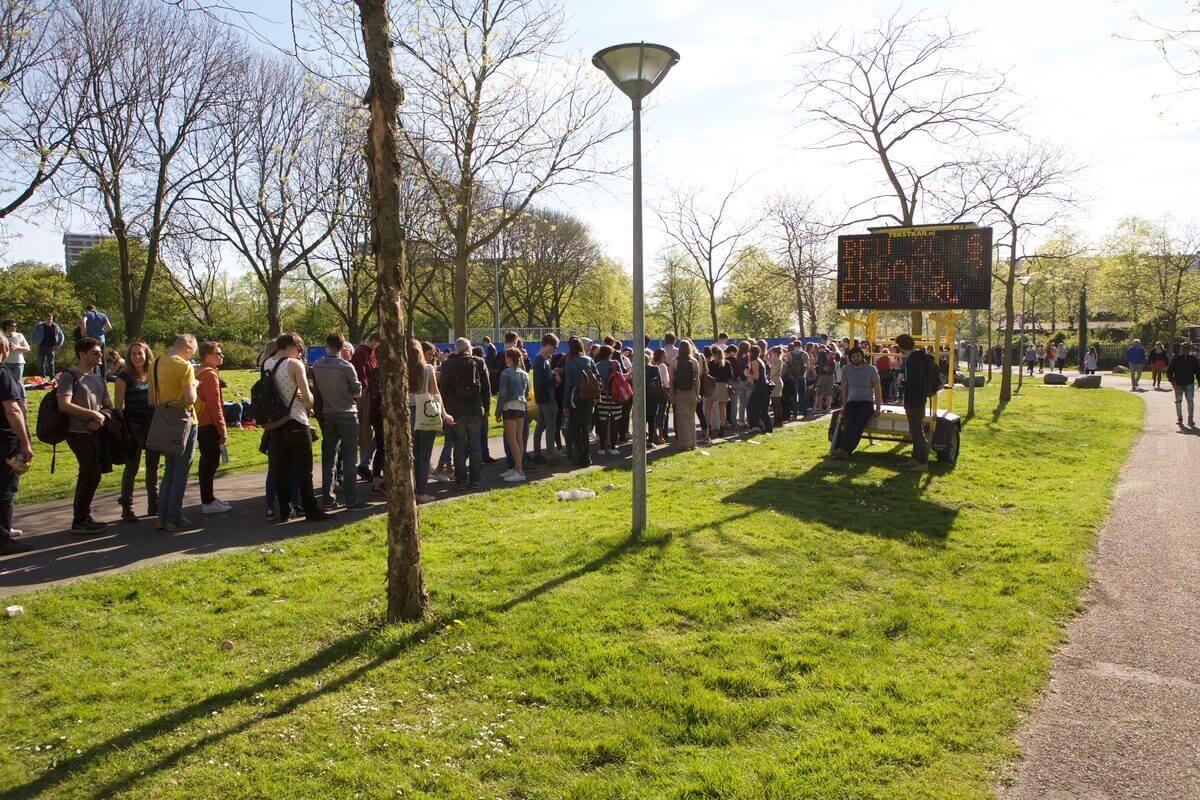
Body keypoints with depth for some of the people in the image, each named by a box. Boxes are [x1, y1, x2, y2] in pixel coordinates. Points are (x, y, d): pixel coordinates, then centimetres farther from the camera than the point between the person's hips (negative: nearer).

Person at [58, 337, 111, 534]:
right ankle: (80, 522, -3)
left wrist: (102, 416, -4)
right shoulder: (69, 376, -6)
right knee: (92, 474, -11)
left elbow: (107, 405, 19)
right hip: (79, 433, -8)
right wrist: (93, 414, -16)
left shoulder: (99, 380, 18)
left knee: (87, 475, 13)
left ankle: (81, 519, 22)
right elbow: (64, 405, -18)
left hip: (95, 432, 8)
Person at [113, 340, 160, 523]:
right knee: (131, 467, -1)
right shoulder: (124, 376, -4)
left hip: (153, 424, 5)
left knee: (153, 466, 11)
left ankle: (154, 505, 21)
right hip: (134, 425, -5)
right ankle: (126, 508, 7)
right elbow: (117, 406, -6)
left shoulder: (152, 375, 10)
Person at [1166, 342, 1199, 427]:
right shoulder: (1175, 358, -2)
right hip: (1178, 384, 0)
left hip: (1189, 384, 0)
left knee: (1190, 401, -7)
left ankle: (1190, 420, -5)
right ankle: (1179, 418, 22)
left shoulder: (1193, 358, 3)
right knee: (1178, 401, 9)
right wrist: (1172, 380, -11)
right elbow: (1169, 371, 0)